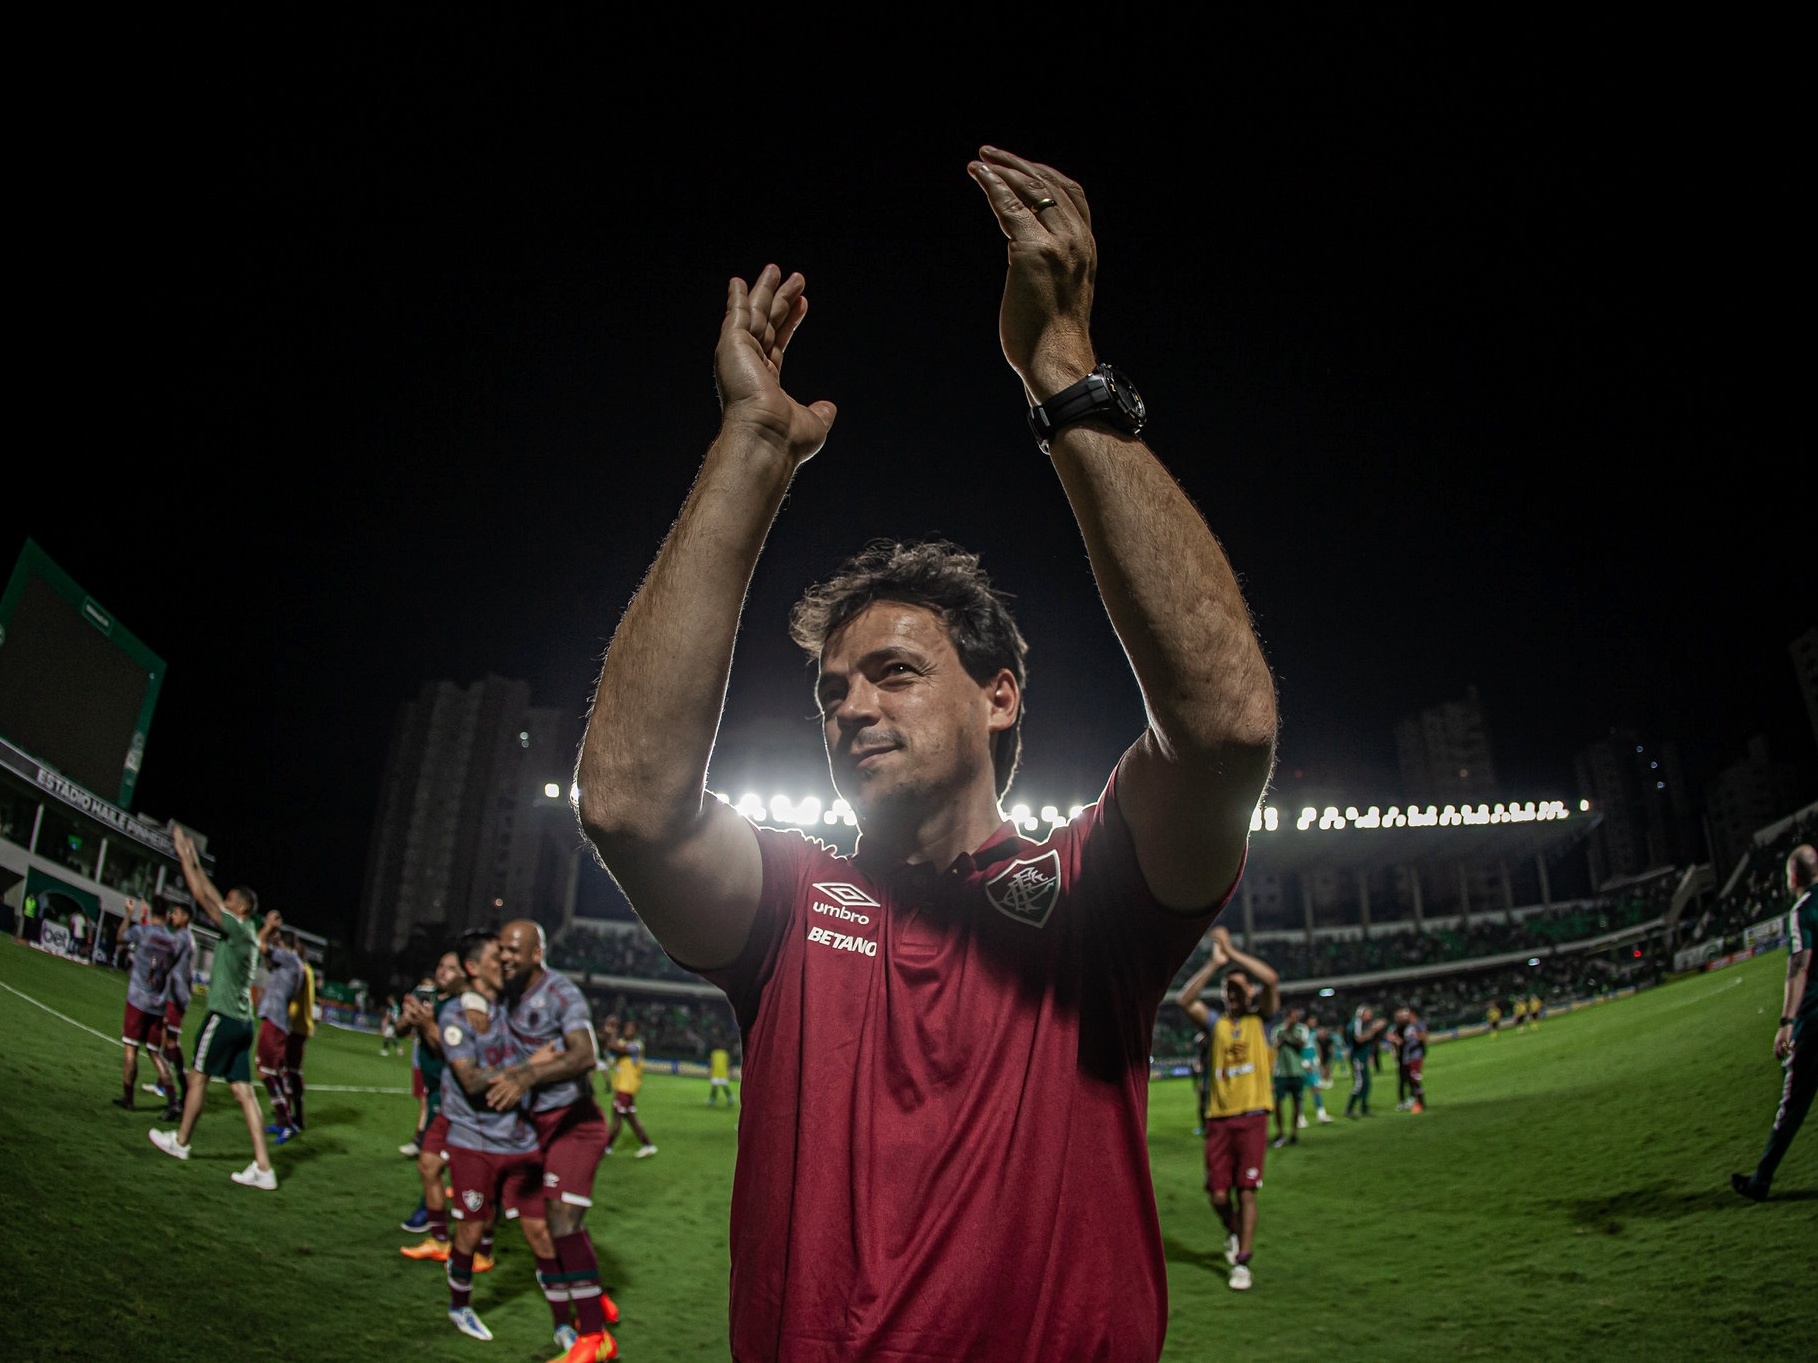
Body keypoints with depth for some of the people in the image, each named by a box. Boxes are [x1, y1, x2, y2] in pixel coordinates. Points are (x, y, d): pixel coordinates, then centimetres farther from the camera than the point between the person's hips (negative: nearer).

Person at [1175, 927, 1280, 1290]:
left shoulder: (1260, 1020, 5)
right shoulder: (1216, 1024, 9)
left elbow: (1270, 980, -13)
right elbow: (1185, 999, -9)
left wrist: (1232, 952, -11)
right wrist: (1214, 963, -11)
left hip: (1252, 1116, -2)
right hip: (1218, 1118, 2)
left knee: (1246, 1191, -2)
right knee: (1218, 1194, 3)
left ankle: (1242, 1263, 8)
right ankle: (1234, 1233, 34)